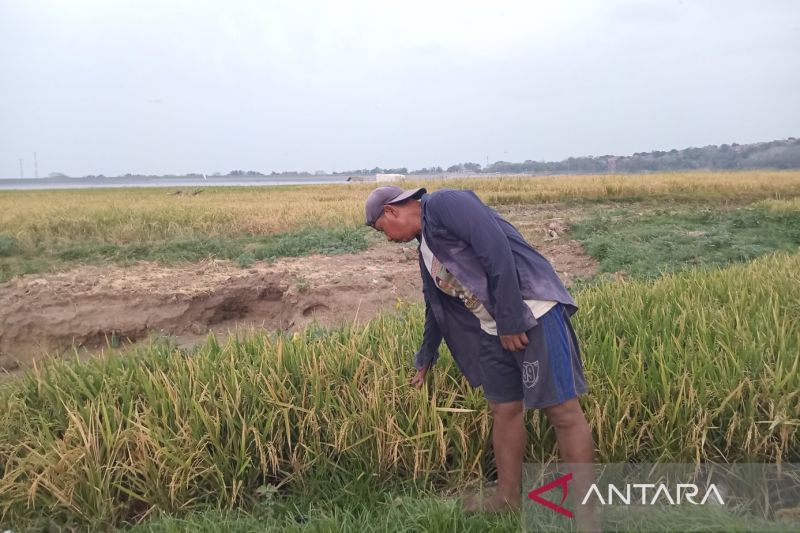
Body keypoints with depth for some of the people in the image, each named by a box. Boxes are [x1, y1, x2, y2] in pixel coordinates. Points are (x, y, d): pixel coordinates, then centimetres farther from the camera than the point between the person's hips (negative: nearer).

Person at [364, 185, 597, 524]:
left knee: (562, 411, -5)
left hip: (532, 312, -10)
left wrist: (511, 321, -19)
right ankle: (508, 497, 30)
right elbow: (437, 306, 33)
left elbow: (497, 250, -20)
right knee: (504, 410, 15)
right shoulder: (426, 249, 20)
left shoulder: (445, 203, -8)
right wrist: (426, 357, 44)